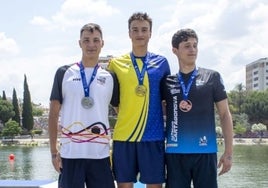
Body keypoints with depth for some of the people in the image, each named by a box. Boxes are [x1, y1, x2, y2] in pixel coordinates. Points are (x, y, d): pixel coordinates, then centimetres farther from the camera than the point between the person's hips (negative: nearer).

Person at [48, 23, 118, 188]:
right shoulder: (64, 73, 4)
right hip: (70, 152, -1)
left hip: (101, 153, 1)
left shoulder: (110, 77, 9)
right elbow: (54, 113, 5)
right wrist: (54, 151, -1)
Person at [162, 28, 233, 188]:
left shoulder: (212, 77, 4)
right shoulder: (167, 82, 7)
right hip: (175, 152, 1)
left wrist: (228, 152, -1)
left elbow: (225, 115, 5)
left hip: (205, 151, -1)